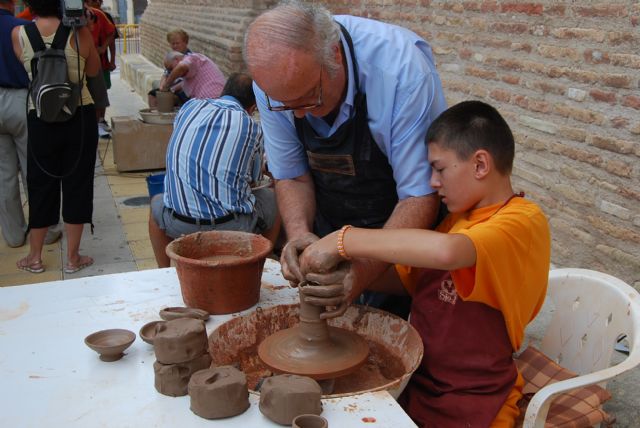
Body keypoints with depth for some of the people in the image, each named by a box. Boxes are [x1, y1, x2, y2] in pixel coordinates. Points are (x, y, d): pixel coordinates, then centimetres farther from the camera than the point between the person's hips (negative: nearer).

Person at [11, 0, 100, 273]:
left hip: (40, 119, 1)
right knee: (77, 184, 9)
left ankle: (35, 258, 25)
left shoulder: (18, 34, -5)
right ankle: (72, 258, 16)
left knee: (41, 186, 13)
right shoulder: (79, 32, -10)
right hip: (80, 117, -1)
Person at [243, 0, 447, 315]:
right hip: (329, 226, 4)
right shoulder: (272, 78, -18)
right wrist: (299, 232, -26)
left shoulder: (401, 68, -32)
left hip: (402, 229, -3)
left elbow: (420, 195, -29)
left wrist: (367, 267, -40)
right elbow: (292, 176, -7)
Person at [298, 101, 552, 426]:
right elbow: (407, 277, 9)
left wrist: (345, 240, -29)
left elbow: (445, 251, -38)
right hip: (417, 379, 7)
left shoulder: (523, 221, -18)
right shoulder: (459, 216, 10)